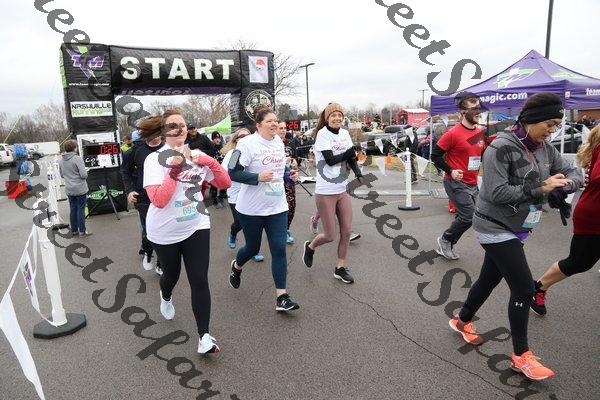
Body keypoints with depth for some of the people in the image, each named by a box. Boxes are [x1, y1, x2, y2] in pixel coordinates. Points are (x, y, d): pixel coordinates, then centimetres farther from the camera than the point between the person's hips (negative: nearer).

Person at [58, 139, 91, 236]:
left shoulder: (61, 160, 5)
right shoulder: (77, 158, -16)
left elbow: (61, 175, 15)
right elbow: (84, 175, -19)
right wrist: (86, 172, 1)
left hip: (69, 190, 6)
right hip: (80, 189, -6)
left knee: (73, 210, 14)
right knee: (81, 209, 2)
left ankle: (74, 230, 21)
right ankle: (82, 231, 8)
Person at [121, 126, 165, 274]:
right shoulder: (137, 149, -3)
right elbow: (125, 170, 10)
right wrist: (129, 190, 1)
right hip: (143, 199, 0)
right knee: (148, 233, 1)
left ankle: (161, 265, 26)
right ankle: (147, 253, 35)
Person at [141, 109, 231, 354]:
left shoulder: (196, 156, -2)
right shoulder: (154, 159, -14)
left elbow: (225, 183, -2)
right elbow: (158, 200, -25)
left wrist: (209, 161, -16)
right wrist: (174, 171, -28)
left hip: (196, 226, 2)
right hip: (165, 232, -1)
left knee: (200, 281, -6)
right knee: (171, 275, 21)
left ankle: (204, 336, 2)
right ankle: (166, 297, 57)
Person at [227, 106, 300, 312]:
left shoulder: (278, 142, 7)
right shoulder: (247, 143, -15)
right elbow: (233, 173, -18)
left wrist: (290, 175, 4)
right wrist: (258, 177, -29)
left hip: (277, 207, 5)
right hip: (252, 209, -5)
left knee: (279, 249, -2)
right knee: (253, 248, 13)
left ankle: (282, 297, 4)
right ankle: (236, 266, 49)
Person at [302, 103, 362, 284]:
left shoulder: (345, 133, 7)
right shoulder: (323, 134, -11)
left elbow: (351, 157, 3)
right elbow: (330, 160, -21)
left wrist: (357, 171, -15)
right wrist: (348, 154, -13)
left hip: (342, 191, 6)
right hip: (325, 193, -6)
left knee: (347, 232, 8)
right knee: (330, 236, 1)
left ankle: (340, 268, 24)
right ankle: (310, 247, 33)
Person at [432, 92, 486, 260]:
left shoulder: (480, 132, 7)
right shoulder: (453, 133, -15)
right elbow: (435, 155, -11)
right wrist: (450, 171, -20)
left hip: (472, 184, 8)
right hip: (456, 183, -7)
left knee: (464, 217, 13)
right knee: (469, 217, -10)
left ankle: (446, 246, 30)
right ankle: (445, 240, 13)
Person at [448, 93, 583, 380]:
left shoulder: (545, 150, 5)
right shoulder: (501, 148, -19)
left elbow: (574, 173, 7)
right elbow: (496, 193, -25)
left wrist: (565, 182, -16)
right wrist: (539, 188, -23)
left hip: (516, 229, 8)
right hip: (495, 228, -8)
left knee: (489, 279, 18)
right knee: (524, 288, -6)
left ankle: (462, 321, 40)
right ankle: (521, 355, 11)